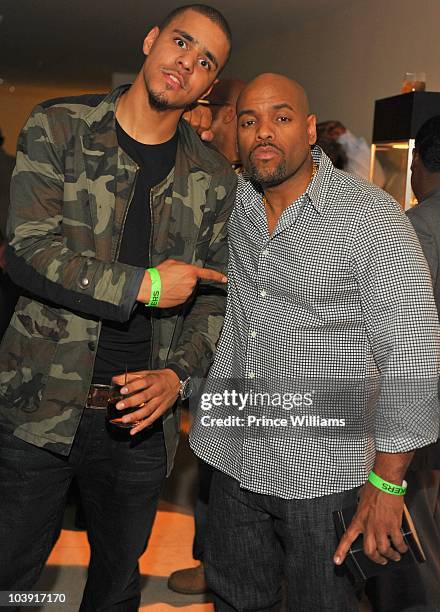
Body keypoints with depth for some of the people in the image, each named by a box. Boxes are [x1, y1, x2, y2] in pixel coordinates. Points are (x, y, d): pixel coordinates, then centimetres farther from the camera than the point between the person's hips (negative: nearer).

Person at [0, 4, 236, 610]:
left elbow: (214, 295, 6)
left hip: (141, 416, 2)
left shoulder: (215, 180, 3)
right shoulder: (58, 128, -3)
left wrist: (178, 375, -10)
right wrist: (144, 285, -17)